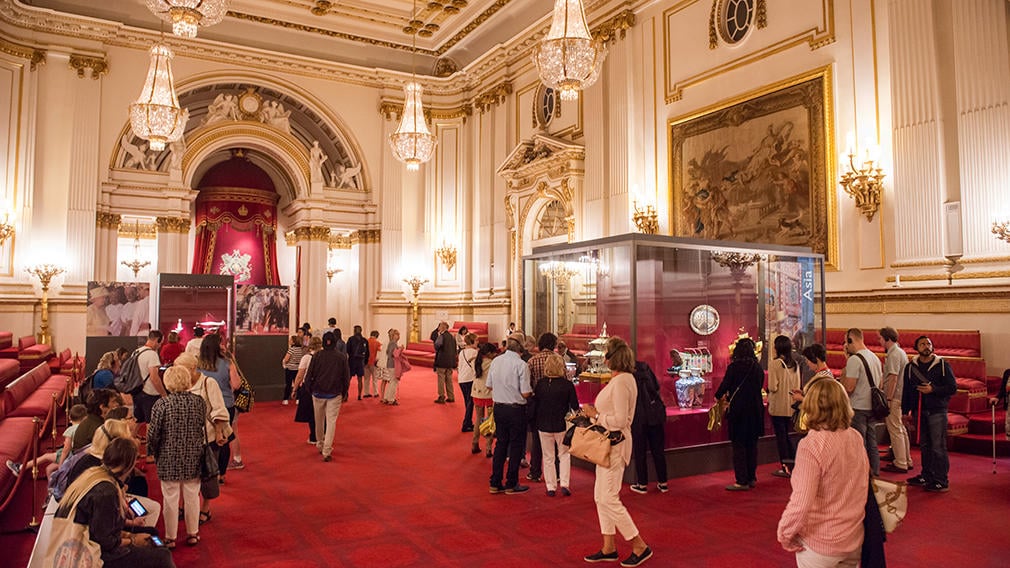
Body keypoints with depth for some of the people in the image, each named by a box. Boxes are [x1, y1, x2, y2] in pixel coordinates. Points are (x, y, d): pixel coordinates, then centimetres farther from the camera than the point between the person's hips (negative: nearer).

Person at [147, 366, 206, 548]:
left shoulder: (161, 404, -13)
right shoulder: (199, 401, -7)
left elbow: (153, 433, -8)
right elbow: (204, 428, 2)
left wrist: (153, 451, 9)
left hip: (169, 459, -2)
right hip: (193, 458, 2)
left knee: (170, 498, 10)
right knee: (192, 496, 14)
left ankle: (170, 538, 21)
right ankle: (193, 534, 26)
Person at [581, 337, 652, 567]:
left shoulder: (621, 382, -21)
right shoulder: (623, 379, 11)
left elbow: (620, 420, -25)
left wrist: (595, 414, -15)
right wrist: (596, 412, 8)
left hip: (615, 444, -10)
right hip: (608, 443, 11)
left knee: (609, 499, -4)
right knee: (601, 496, 14)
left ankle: (640, 547, 8)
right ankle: (609, 548, 23)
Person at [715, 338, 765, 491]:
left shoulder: (734, 366, -12)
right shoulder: (758, 367, 4)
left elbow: (725, 385, -10)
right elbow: (758, 388, 13)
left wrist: (718, 397, 14)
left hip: (739, 410, -5)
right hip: (755, 410, 6)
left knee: (739, 445, 0)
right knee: (752, 445, 14)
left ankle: (742, 481, 2)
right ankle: (751, 478, 22)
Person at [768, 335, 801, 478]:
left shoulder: (774, 364, -16)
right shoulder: (795, 364, 2)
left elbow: (772, 387, -17)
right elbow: (797, 387, 7)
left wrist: (769, 390, 3)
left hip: (778, 406, -6)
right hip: (791, 405, 6)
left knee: (780, 436, 3)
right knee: (786, 435, 18)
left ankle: (785, 467, 9)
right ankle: (794, 462, 18)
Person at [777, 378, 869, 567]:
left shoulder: (811, 445, -25)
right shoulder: (856, 437, -4)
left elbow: (801, 503, -26)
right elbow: (863, 482, 9)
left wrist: (785, 533, -11)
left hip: (820, 544, -6)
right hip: (854, 539, 6)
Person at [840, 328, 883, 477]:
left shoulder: (854, 360, -16)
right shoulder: (875, 357, 12)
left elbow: (849, 388, -20)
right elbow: (879, 383, 19)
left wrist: (843, 374, -3)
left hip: (858, 409, -9)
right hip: (872, 407, 9)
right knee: (872, 445, 15)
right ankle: (875, 476, 21)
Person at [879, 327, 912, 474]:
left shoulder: (893, 355, -17)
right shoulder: (900, 352, 15)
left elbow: (893, 378, -22)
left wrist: (888, 399, -20)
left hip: (894, 397, -10)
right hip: (901, 396, 10)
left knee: (895, 430, -3)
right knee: (901, 429, 17)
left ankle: (900, 464, 2)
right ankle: (906, 460, 26)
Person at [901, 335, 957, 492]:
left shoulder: (942, 365, -1)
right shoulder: (910, 367, 8)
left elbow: (953, 388, -4)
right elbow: (906, 391, 12)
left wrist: (933, 389, -16)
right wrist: (905, 411, 10)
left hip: (937, 411, -4)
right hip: (919, 411, 4)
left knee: (938, 447, -6)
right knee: (924, 446, 11)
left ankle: (941, 481, 0)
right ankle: (927, 477, 22)